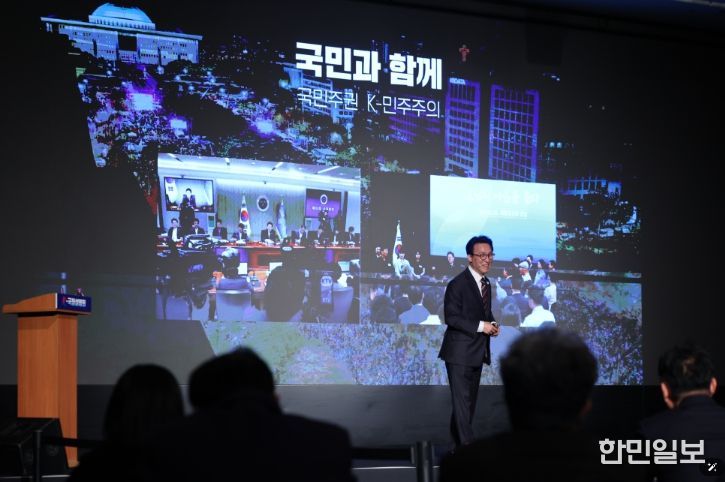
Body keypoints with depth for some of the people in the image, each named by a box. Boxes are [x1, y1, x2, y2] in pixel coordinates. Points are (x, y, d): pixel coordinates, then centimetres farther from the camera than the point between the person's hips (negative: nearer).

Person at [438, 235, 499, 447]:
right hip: (460, 353, -9)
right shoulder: (458, 284, -15)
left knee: (470, 399, 16)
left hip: (477, 352, 9)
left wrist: (492, 324, 1)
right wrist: (481, 326, -23)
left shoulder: (486, 284, 12)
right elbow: (451, 317, -20)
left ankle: (458, 440, 27)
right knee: (462, 400, -10)